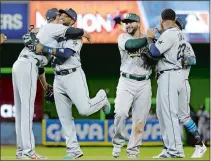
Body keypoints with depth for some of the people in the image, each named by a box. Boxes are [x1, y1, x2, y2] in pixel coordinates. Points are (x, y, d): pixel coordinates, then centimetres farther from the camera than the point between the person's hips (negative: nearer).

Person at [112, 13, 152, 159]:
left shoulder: (149, 39, 10)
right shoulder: (123, 37, 4)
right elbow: (131, 45, -19)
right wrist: (148, 39, -12)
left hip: (144, 84, 2)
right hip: (126, 82, -2)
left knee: (140, 119, 0)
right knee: (120, 113, -19)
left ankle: (133, 151, 10)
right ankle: (118, 142, 3)